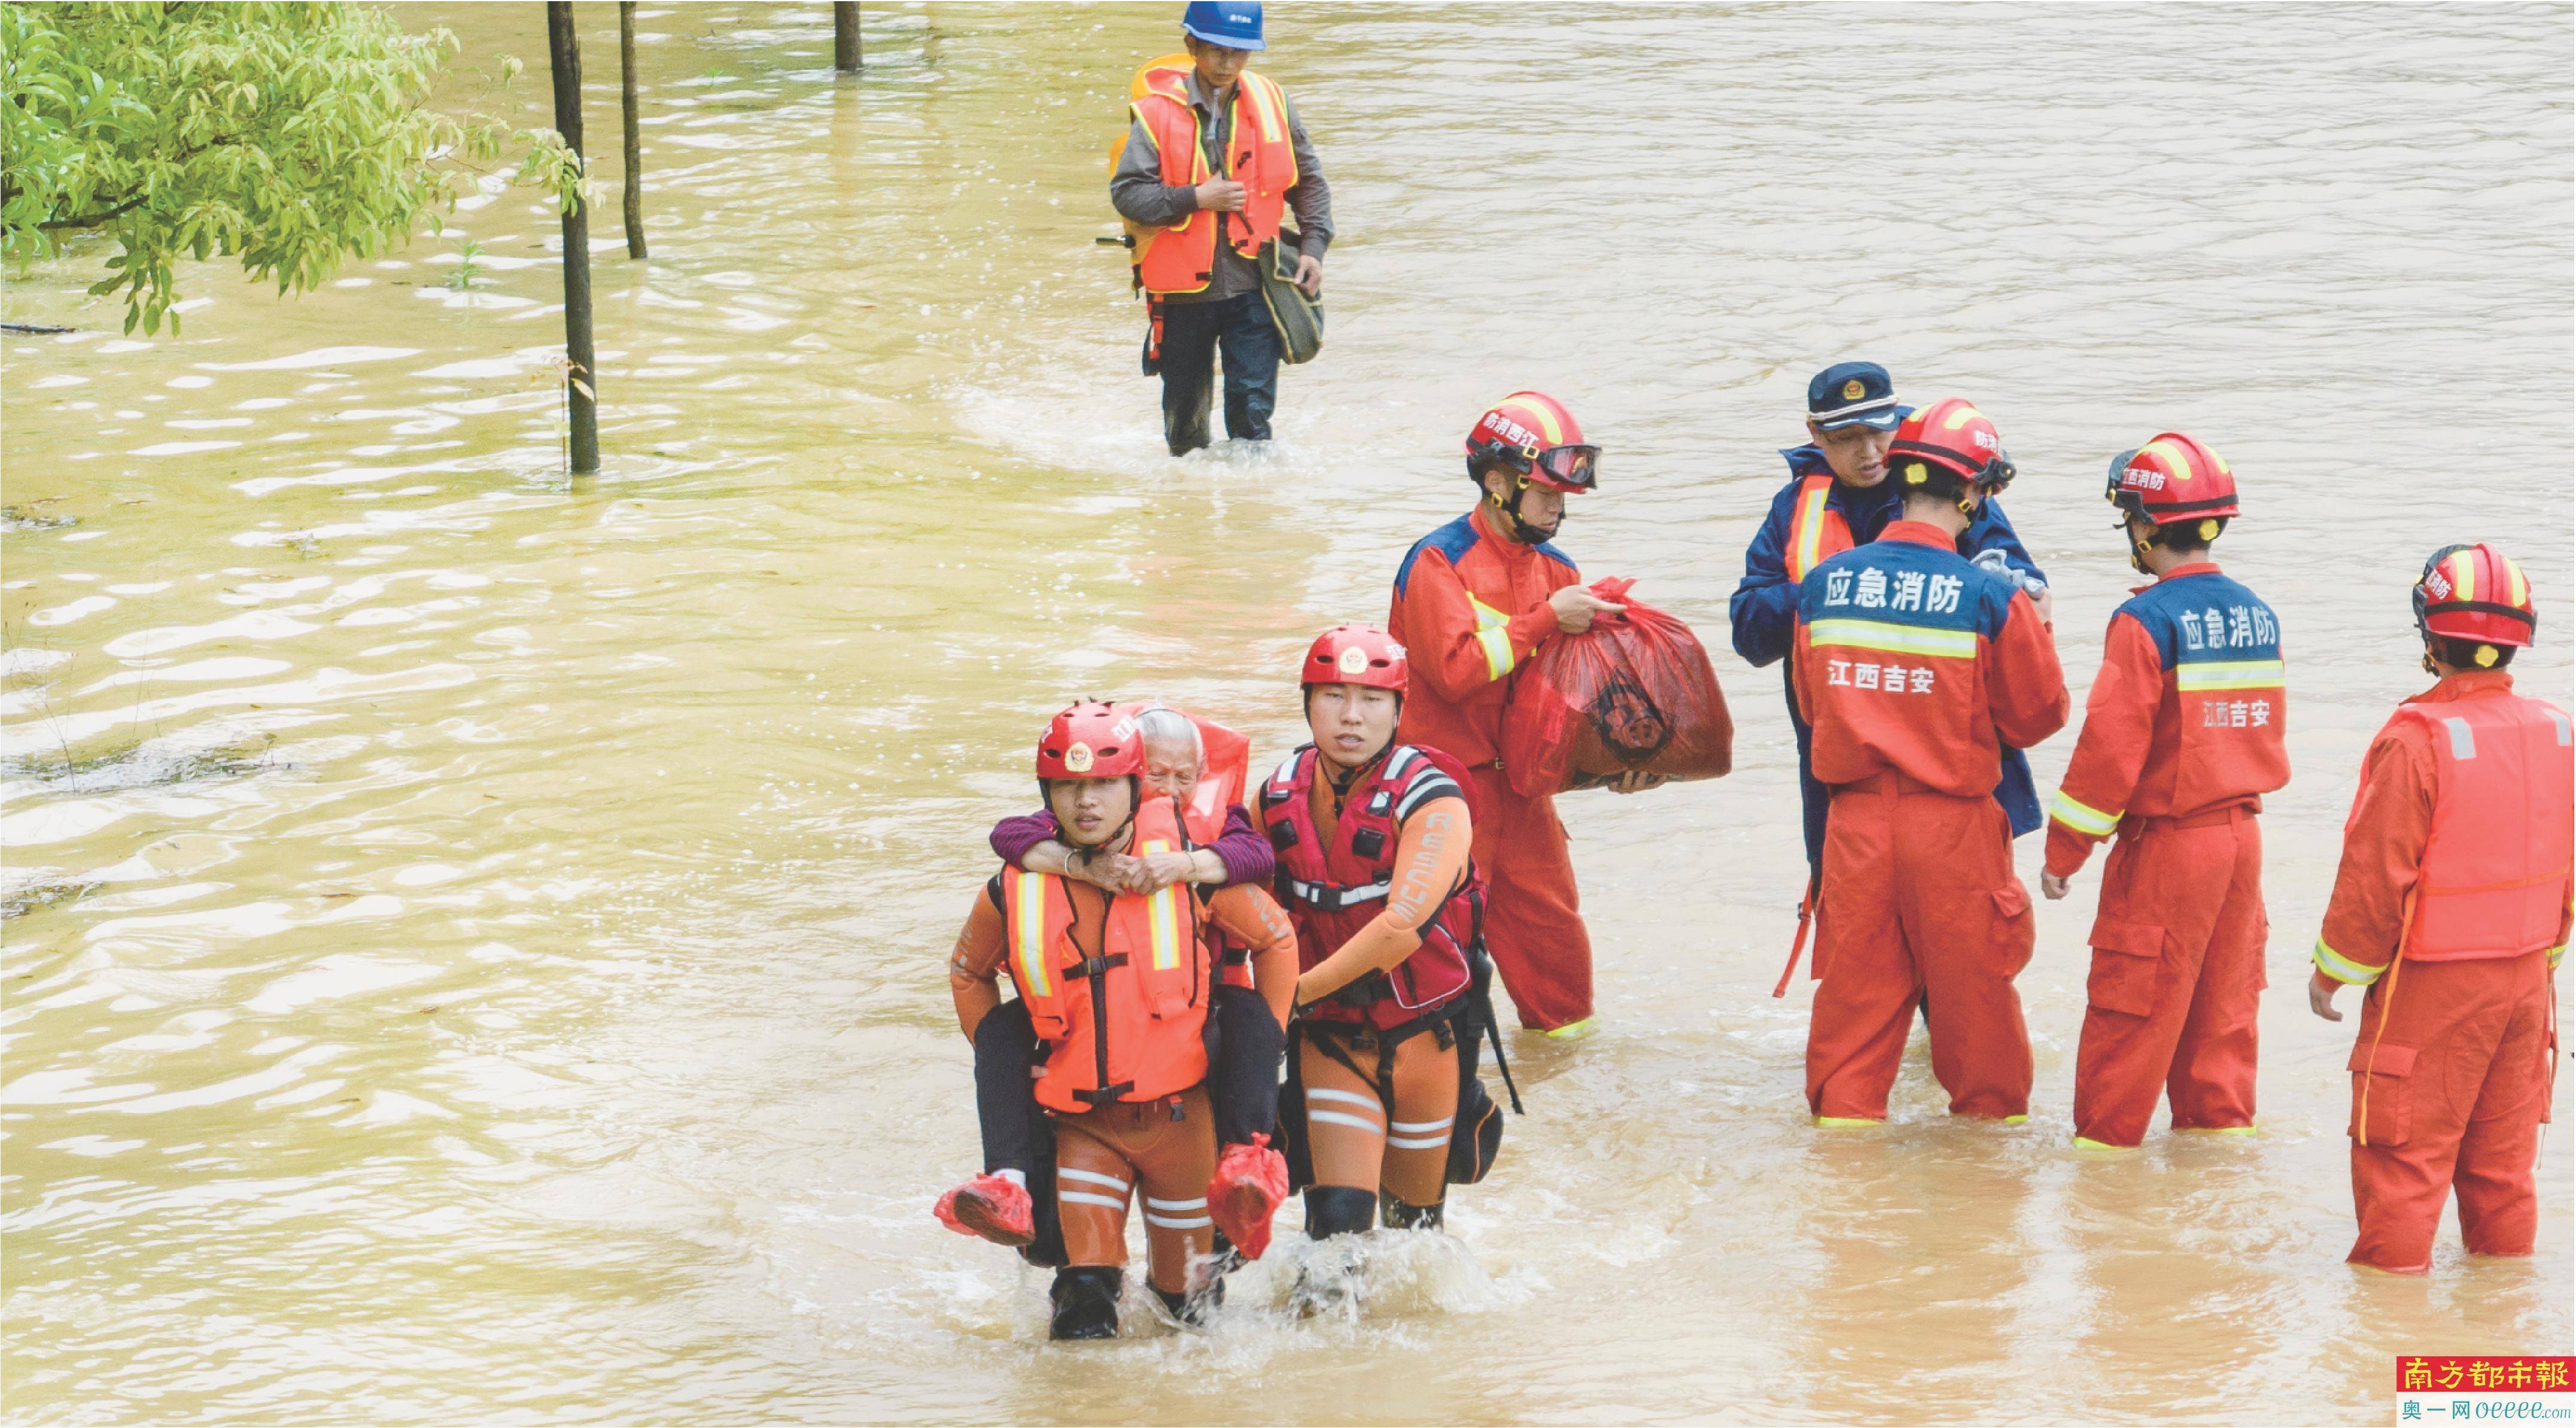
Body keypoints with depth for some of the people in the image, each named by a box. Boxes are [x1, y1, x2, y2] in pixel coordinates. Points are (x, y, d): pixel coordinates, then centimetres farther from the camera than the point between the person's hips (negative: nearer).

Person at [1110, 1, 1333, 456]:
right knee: (1185, 405, 14)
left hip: (1251, 286, 1)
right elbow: (1125, 192, -13)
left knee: (1253, 404, -10)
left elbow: (1308, 181, 11)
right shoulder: (1159, 111, -10)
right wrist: (1196, 199, -20)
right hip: (1183, 288, -1)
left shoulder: (1271, 103, 1)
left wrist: (1313, 246, 1)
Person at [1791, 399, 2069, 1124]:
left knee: (1856, 981, 11)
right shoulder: (1992, 599, -13)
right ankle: (1989, 1106, 24)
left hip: (1855, 818, 3)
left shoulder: (1823, 585, -1)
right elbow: (2037, 714, -3)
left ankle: (1843, 1108, 14)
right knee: (1971, 981, 12)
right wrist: (2034, 636, 14)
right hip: (1953, 821, -3)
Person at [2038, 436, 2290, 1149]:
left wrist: (2064, 850, -10)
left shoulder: (2147, 622, -17)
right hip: (2241, 835, 7)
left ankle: (2105, 1136, 8)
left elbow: (2110, 747, -17)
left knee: (2132, 1007, 2)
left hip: (2166, 844, -7)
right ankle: (2220, 1118, 22)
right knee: (2223, 1000, 16)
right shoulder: (2257, 615, 5)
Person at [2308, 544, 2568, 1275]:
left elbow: (2375, 877, -17)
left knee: (2407, 1140, 4)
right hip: (2526, 979, 6)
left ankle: (2393, 1262, 8)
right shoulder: (2554, 733, -2)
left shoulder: (2417, 741, -20)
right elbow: (2564, 867, 9)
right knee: (2503, 1145, 18)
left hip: (2433, 987, -6)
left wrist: (2333, 970, -4)